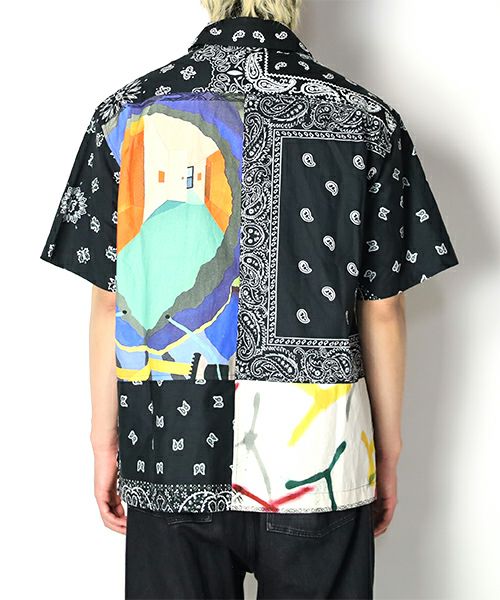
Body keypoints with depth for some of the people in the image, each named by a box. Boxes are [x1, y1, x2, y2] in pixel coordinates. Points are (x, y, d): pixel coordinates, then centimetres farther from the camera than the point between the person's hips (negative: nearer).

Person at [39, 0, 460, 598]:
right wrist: (387, 454, 9)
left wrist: (105, 442, 9)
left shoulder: (127, 111, -3)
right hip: (318, 459, 0)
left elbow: (109, 301, -1)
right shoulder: (369, 120, -5)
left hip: (171, 457, 1)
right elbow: (382, 308, -2)